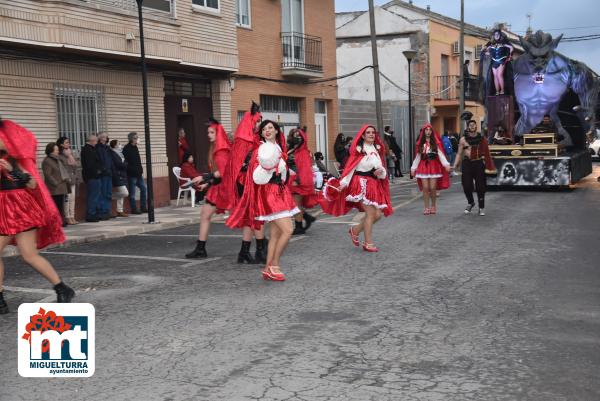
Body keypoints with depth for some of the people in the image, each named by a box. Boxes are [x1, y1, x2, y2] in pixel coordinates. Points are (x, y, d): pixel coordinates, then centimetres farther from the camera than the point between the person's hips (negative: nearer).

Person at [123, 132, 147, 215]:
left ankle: (143, 207, 19)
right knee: (132, 193, -1)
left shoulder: (135, 147, 14)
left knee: (143, 188, 11)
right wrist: (132, 170, -19)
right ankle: (134, 209, 5)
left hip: (138, 173, 9)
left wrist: (141, 170, 13)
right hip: (131, 174, -9)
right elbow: (125, 162, -16)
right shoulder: (126, 149, -11)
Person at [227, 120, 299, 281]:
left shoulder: (279, 148, 14)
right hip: (268, 193, -8)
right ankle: (274, 264, -3)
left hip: (279, 193, 8)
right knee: (287, 230, -15)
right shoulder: (261, 149, -9)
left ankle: (268, 269, 12)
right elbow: (258, 177, -17)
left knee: (276, 233, 7)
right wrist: (266, 167, -31)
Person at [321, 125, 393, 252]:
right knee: (371, 213, -11)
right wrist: (343, 183, -16)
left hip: (375, 185, 7)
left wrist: (381, 172, -7)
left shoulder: (378, 149, 13)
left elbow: (382, 168, 16)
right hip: (362, 184, -7)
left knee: (378, 214, 0)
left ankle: (355, 230, 21)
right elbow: (350, 167, -9)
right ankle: (368, 244, 0)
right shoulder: (358, 150, -5)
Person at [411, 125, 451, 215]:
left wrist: (446, 164, -18)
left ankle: (433, 206, 14)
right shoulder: (420, 143, 9)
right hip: (423, 166, 2)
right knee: (425, 188, -3)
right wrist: (413, 168, 10)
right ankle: (426, 207, 5)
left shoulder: (436, 143, 2)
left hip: (434, 166, -2)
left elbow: (441, 154, -6)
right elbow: (417, 157, 12)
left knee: (433, 188, -4)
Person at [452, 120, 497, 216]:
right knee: (467, 185, 0)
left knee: (480, 186, 1)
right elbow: (459, 153, 4)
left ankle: (481, 207, 14)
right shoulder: (463, 139, 5)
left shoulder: (482, 139, 5)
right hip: (467, 163, 0)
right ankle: (470, 203, 27)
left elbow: (486, 153, 9)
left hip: (479, 163, 0)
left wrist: (489, 167, 4)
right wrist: (456, 165, -7)